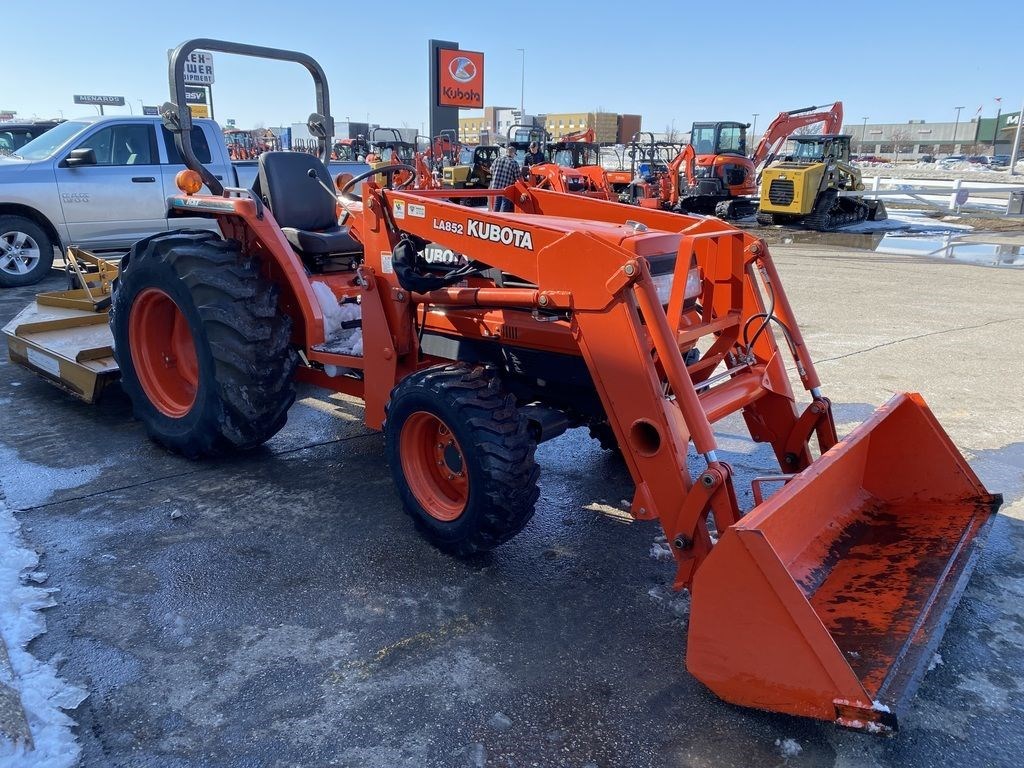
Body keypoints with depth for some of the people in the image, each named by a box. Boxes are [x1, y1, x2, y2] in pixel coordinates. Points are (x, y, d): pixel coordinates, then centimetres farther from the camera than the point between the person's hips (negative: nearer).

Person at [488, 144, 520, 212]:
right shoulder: (514, 163, -9)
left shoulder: (498, 159, 2)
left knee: (497, 204, 17)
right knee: (505, 205, 3)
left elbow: (491, 170, 10)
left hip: (496, 186, 4)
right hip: (507, 188, -4)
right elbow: (517, 178, -8)